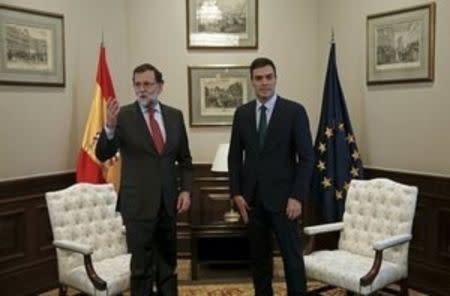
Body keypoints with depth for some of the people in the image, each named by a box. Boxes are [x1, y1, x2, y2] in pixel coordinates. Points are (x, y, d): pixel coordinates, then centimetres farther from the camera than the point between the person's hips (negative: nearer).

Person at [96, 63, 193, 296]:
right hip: (138, 203, -4)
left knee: (168, 263, 16)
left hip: (168, 201, 4)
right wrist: (110, 126, -32)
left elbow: (184, 158, 11)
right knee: (141, 267, 3)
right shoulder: (123, 115, -6)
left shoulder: (174, 115, 5)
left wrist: (185, 189, -1)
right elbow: (103, 155, -15)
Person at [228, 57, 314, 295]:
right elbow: (234, 156, 9)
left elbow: (306, 158, -6)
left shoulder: (294, 111, -4)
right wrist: (236, 193, 1)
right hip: (251, 198, 4)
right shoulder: (242, 113, 7)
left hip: (282, 197, -3)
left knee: (292, 256, 1)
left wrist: (297, 196, -13)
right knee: (258, 257, 12)